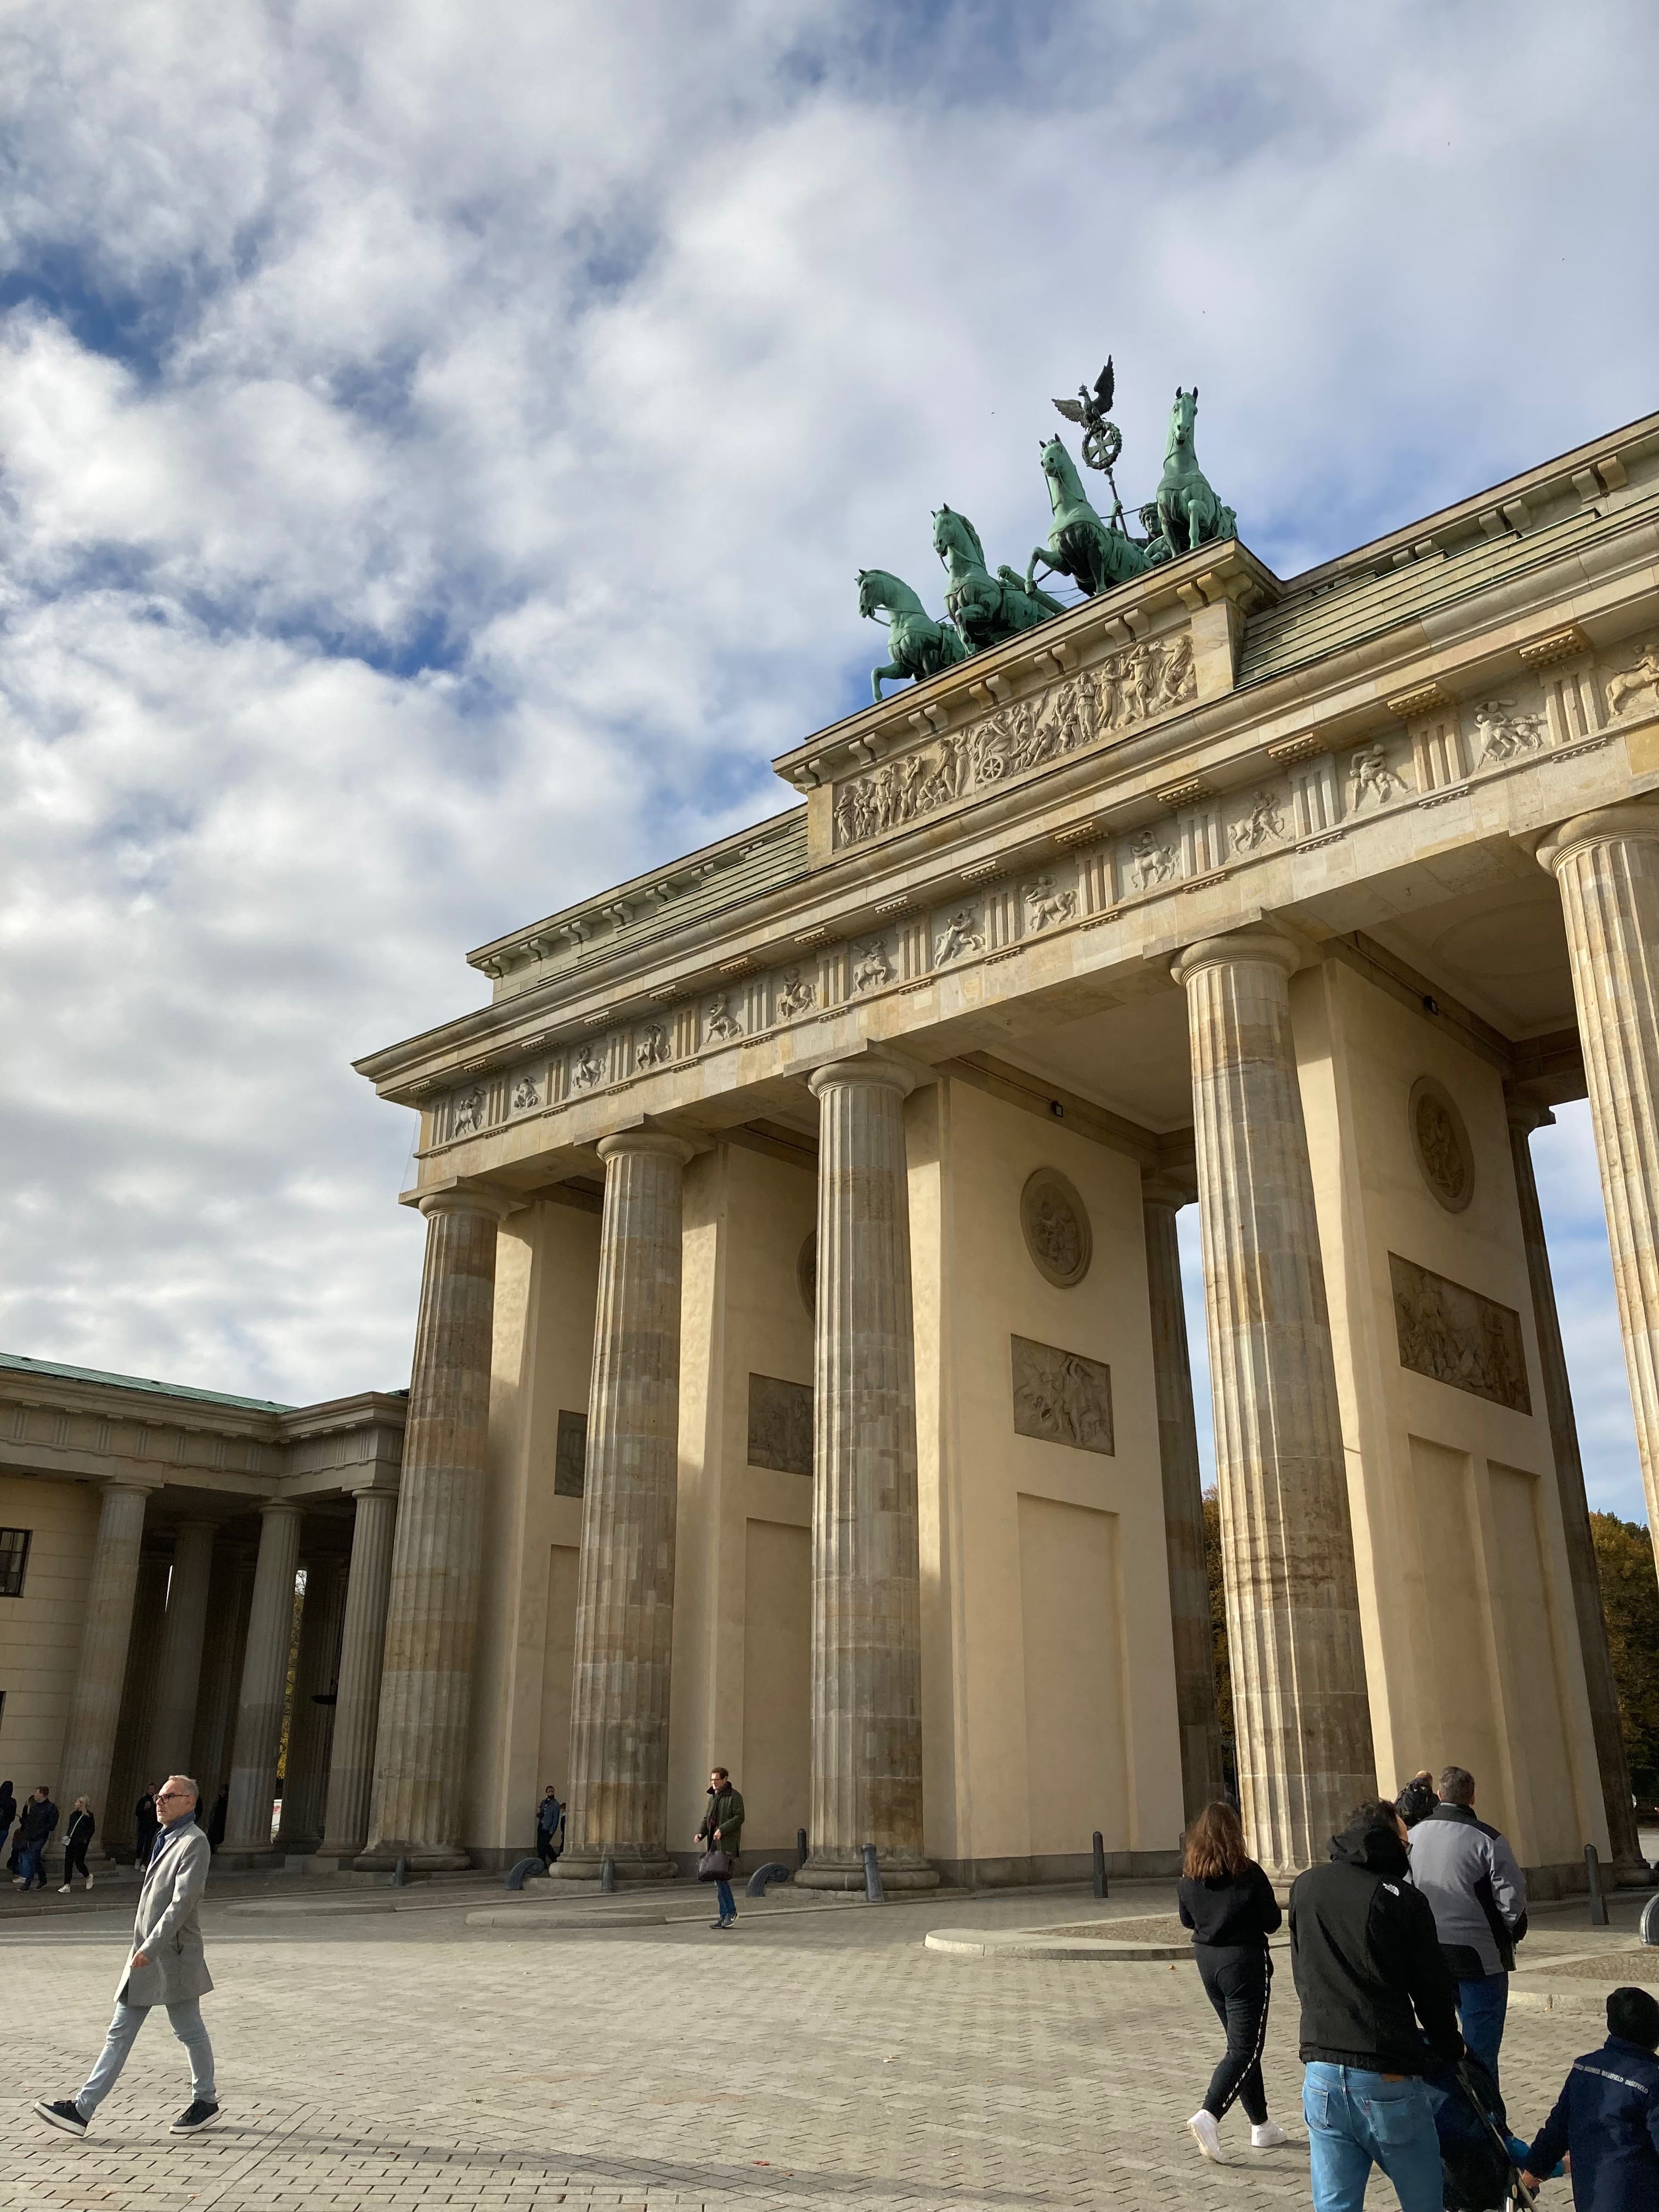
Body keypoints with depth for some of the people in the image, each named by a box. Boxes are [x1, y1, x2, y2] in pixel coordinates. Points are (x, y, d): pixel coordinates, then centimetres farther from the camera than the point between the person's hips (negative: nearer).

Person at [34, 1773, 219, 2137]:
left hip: (172, 1957, -9)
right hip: (145, 1955, 9)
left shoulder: (194, 1843, -15)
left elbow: (183, 1902, -23)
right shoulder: (165, 1839, 14)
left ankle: (206, 2102, 19)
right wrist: (143, 1947, 21)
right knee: (119, 2034, 8)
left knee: (189, 2032, 5)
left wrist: (151, 1947, -25)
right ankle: (82, 2110, 10)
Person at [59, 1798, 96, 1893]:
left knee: (79, 1862, -4)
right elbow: (70, 1828, 20)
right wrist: (67, 1837, 7)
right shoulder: (73, 1815, 12)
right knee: (68, 1863, 1)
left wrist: (85, 1839, -14)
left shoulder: (88, 1816, -7)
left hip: (81, 1844, -7)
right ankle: (67, 1886, 4)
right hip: (71, 1842, 7)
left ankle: (88, 1877, 24)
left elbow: (92, 1830, -7)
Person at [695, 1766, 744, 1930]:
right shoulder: (713, 1797, 19)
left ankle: (730, 1912, -6)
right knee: (719, 1879, 5)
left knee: (721, 1877, -15)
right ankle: (725, 1916, 10)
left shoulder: (734, 1796, -5)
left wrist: (722, 1829, -21)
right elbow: (707, 1818, 22)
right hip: (714, 1843, 8)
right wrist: (701, 1833, 3)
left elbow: (739, 1818, -13)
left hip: (728, 1844, -8)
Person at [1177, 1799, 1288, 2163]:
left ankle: (1261, 2126, 25)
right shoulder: (1247, 1873, -15)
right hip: (1245, 1962, -6)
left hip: (1207, 1962, 6)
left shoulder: (1190, 1876, -2)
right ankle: (1208, 2116, -21)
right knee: (1244, 2048, -3)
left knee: (1242, 2042, 18)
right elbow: (1272, 1921, -7)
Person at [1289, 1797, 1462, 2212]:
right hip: (1389, 2083, -4)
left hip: (1322, 2078, 4)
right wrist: (1451, 2054, 17)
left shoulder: (1304, 1886, 5)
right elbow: (1434, 1992, 0)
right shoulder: (1403, 1899, -8)